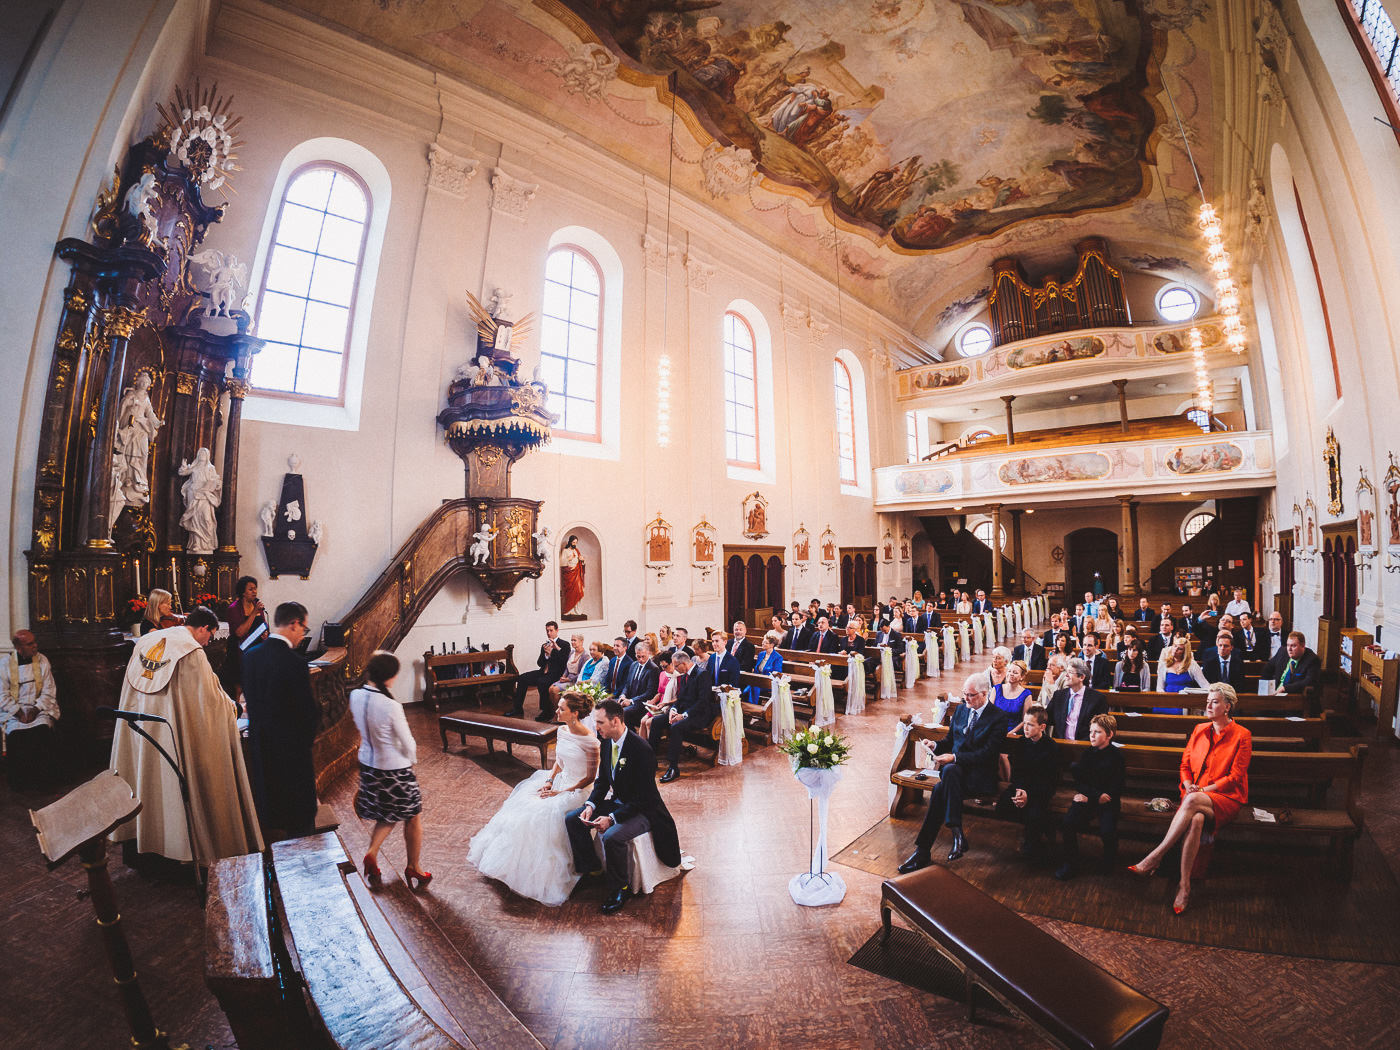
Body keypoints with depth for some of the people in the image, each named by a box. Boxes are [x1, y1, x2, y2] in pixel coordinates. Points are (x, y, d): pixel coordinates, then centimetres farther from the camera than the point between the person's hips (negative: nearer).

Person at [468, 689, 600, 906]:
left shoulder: (590, 741, -22)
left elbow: (590, 778, -16)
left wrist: (560, 793, -16)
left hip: (578, 790, -8)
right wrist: (549, 781, -4)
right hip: (558, 781, 8)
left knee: (545, 816, -23)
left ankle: (542, 875, -1)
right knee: (522, 805, -5)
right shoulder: (562, 732, 0)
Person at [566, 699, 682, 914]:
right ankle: (590, 870, 14)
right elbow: (602, 780, 8)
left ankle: (619, 889, -6)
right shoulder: (607, 741, -4)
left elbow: (642, 798, -25)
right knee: (572, 819, -1)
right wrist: (591, 805, -10)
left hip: (642, 810, -8)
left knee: (612, 836, -32)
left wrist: (612, 818, -29)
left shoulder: (641, 749, -28)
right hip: (618, 801, 9)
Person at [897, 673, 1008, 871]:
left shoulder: (998, 717, -5)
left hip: (980, 775, -5)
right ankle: (957, 834, -23)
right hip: (954, 768, 5)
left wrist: (955, 758, -22)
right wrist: (935, 747, -1)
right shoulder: (960, 709, 14)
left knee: (941, 790, -33)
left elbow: (988, 753, -14)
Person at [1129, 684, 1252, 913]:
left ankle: (1154, 859, -35)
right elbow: (1185, 764, 14)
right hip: (1196, 794, 4)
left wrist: (1203, 790, -15)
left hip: (1226, 797, -3)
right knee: (1195, 819, -32)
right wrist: (1188, 785, -5)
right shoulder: (1199, 730, 12)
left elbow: (1235, 777, -6)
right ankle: (1184, 886, -31)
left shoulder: (1241, 735, -2)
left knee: (1192, 801, -37)